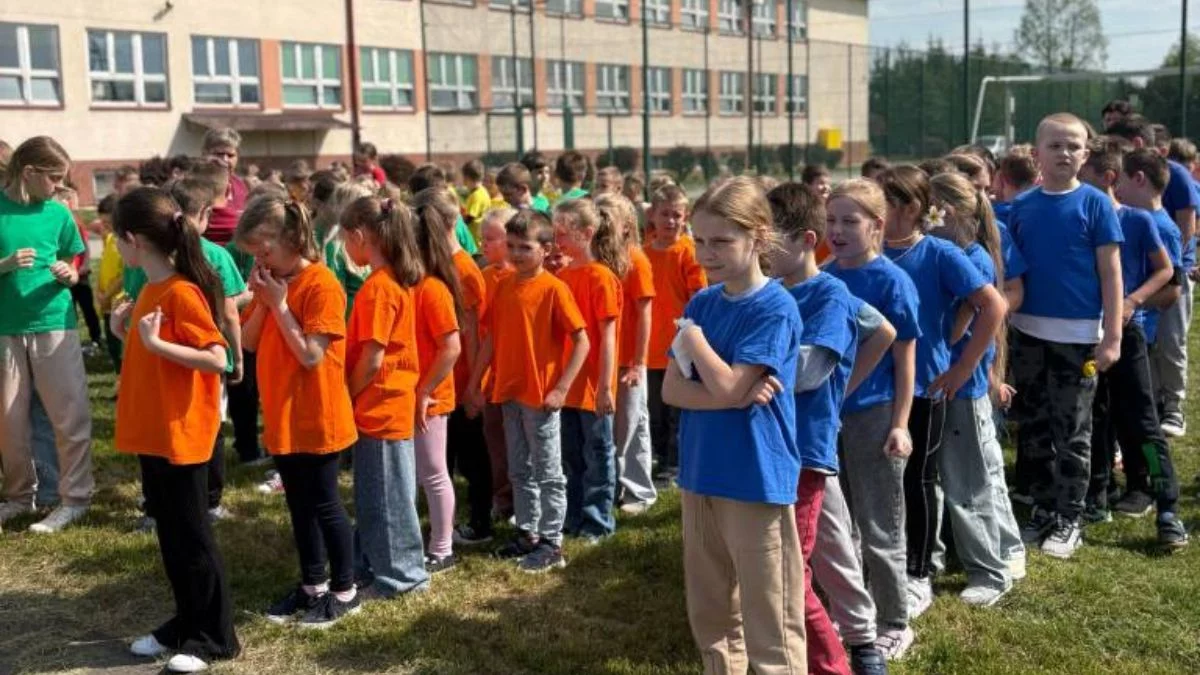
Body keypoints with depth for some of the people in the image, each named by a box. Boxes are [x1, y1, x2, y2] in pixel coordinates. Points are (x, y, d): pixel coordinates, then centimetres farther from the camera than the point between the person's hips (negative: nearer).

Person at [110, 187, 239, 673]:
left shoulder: (182, 293, -19)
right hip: (153, 432, 9)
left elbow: (218, 360, -25)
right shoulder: (151, 290, 10)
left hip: (182, 434, -9)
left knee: (191, 535, 1)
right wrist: (128, 332, 7)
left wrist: (155, 343, -29)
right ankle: (187, 622, 29)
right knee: (170, 533, 17)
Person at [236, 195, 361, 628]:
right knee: (298, 504, 16)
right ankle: (313, 585, 29)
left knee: (324, 504, 2)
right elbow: (248, 342, 7)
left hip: (316, 417, -8)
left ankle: (344, 591, 17)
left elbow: (311, 355, -22)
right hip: (281, 415, 8)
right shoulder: (271, 283, 8)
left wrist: (279, 304, -20)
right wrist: (262, 302, -8)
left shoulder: (321, 284, -17)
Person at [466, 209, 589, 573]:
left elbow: (581, 342, -13)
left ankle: (552, 542, 13)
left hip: (541, 395, -6)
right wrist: (475, 383, 9)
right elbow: (492, 337, 11)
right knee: (519, 471, 16)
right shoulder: (504, 285, 5)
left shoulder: (554, 288, -12)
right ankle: (527, 533, 29)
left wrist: (561, 388, -16)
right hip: (508, 392, 6)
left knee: (548, 472, 4)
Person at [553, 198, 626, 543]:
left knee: (598, 453, 7)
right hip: (568, 382, 7)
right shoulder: (563, 275, 6)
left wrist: (605, 386, -16)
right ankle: (574, 518, 27)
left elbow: (608, 335, -15)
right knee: (572, 454, 15)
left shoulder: (601, 276, -13)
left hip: (593, 383, -6)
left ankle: (598, 522, 18)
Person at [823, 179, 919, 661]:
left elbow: (905, 359, -9)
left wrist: (900, 424, -12)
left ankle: (894, 625, 23)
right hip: (827, 414, 5)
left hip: (873, 417, -5)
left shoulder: (891, 281, -11)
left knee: (879, 531, 7)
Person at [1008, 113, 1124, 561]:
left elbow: (1111, 273, -6)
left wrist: (1113, 337, -10)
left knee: (1072, 432, 6)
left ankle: (1069, 521, 18)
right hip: (1028, 334, 4)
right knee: (1034, 429, 12)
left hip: (1077, 336, -3)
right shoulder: (1022, 207, 4)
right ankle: (1044, 511, 27)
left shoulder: (1094, 204, -5)